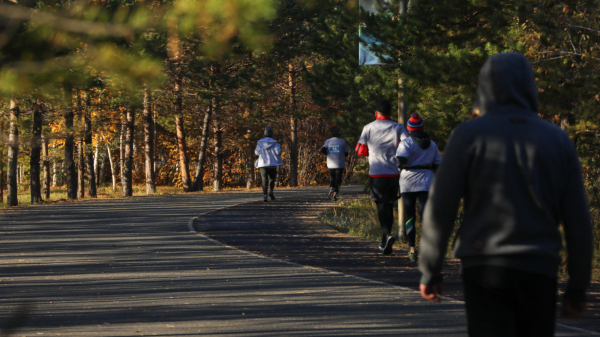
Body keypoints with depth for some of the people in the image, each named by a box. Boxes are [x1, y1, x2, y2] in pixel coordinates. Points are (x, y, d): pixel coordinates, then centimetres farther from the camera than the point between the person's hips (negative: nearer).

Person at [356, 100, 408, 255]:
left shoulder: (368, 128, 1)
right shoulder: (398, 128, 2)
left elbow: (360, 151, 3)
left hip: (376, 173, -2)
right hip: (394, 173, 2)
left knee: (382, 206, -5)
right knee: (389, 206, 15)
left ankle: (387, 234, -29)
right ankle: (384, 242, 20)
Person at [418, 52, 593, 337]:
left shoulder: (469, 135, -2)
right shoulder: (558, 140, 6)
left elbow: (440, 209, -5)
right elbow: (578, 222, 5)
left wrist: (429, 270, 6)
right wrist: (577, 288, 11)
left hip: (484, 268, -3)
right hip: (539, 270, 3)